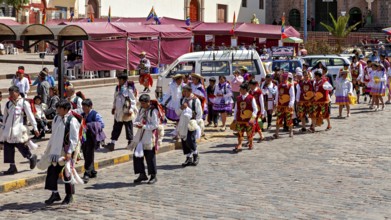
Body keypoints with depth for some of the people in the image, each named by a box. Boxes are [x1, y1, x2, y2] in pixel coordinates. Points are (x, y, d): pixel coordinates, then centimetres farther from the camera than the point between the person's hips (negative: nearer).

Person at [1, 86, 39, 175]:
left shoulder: (24, 103, -4)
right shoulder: (8, 104, 10)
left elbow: (30, 116, -4)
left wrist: (35, 128, -5)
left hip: (18, 129, -5)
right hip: (8, 130, 5)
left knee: (21, 146, -4)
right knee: (8, 147, 1)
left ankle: (32, 157, 23)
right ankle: (12, 167, 8)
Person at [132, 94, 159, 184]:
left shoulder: (153, 111, -12)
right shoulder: (141, 110, 11)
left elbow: (155, 125, -15)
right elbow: (136, 120, 15)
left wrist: (144, 126, -22)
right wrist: (137, 124, -8)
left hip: (149, 138, -7)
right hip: (140, 137, 7)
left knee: (150, 157, 0)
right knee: (137, 156, 5)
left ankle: (153, 176, 12)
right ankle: (142, 174, 18)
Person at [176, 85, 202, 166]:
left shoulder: (196, 100, -5)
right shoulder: (182, 100, 11)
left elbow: (199, 114, -4)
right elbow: (177, 112, 12)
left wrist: (196, 123, -10)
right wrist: (181, 108, -8)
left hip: (192, 124, -6)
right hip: (183, 124, 6)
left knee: (190, 141, -15)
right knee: (184, 141, 6)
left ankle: (196, 156, 9)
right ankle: (188, 158, 18)